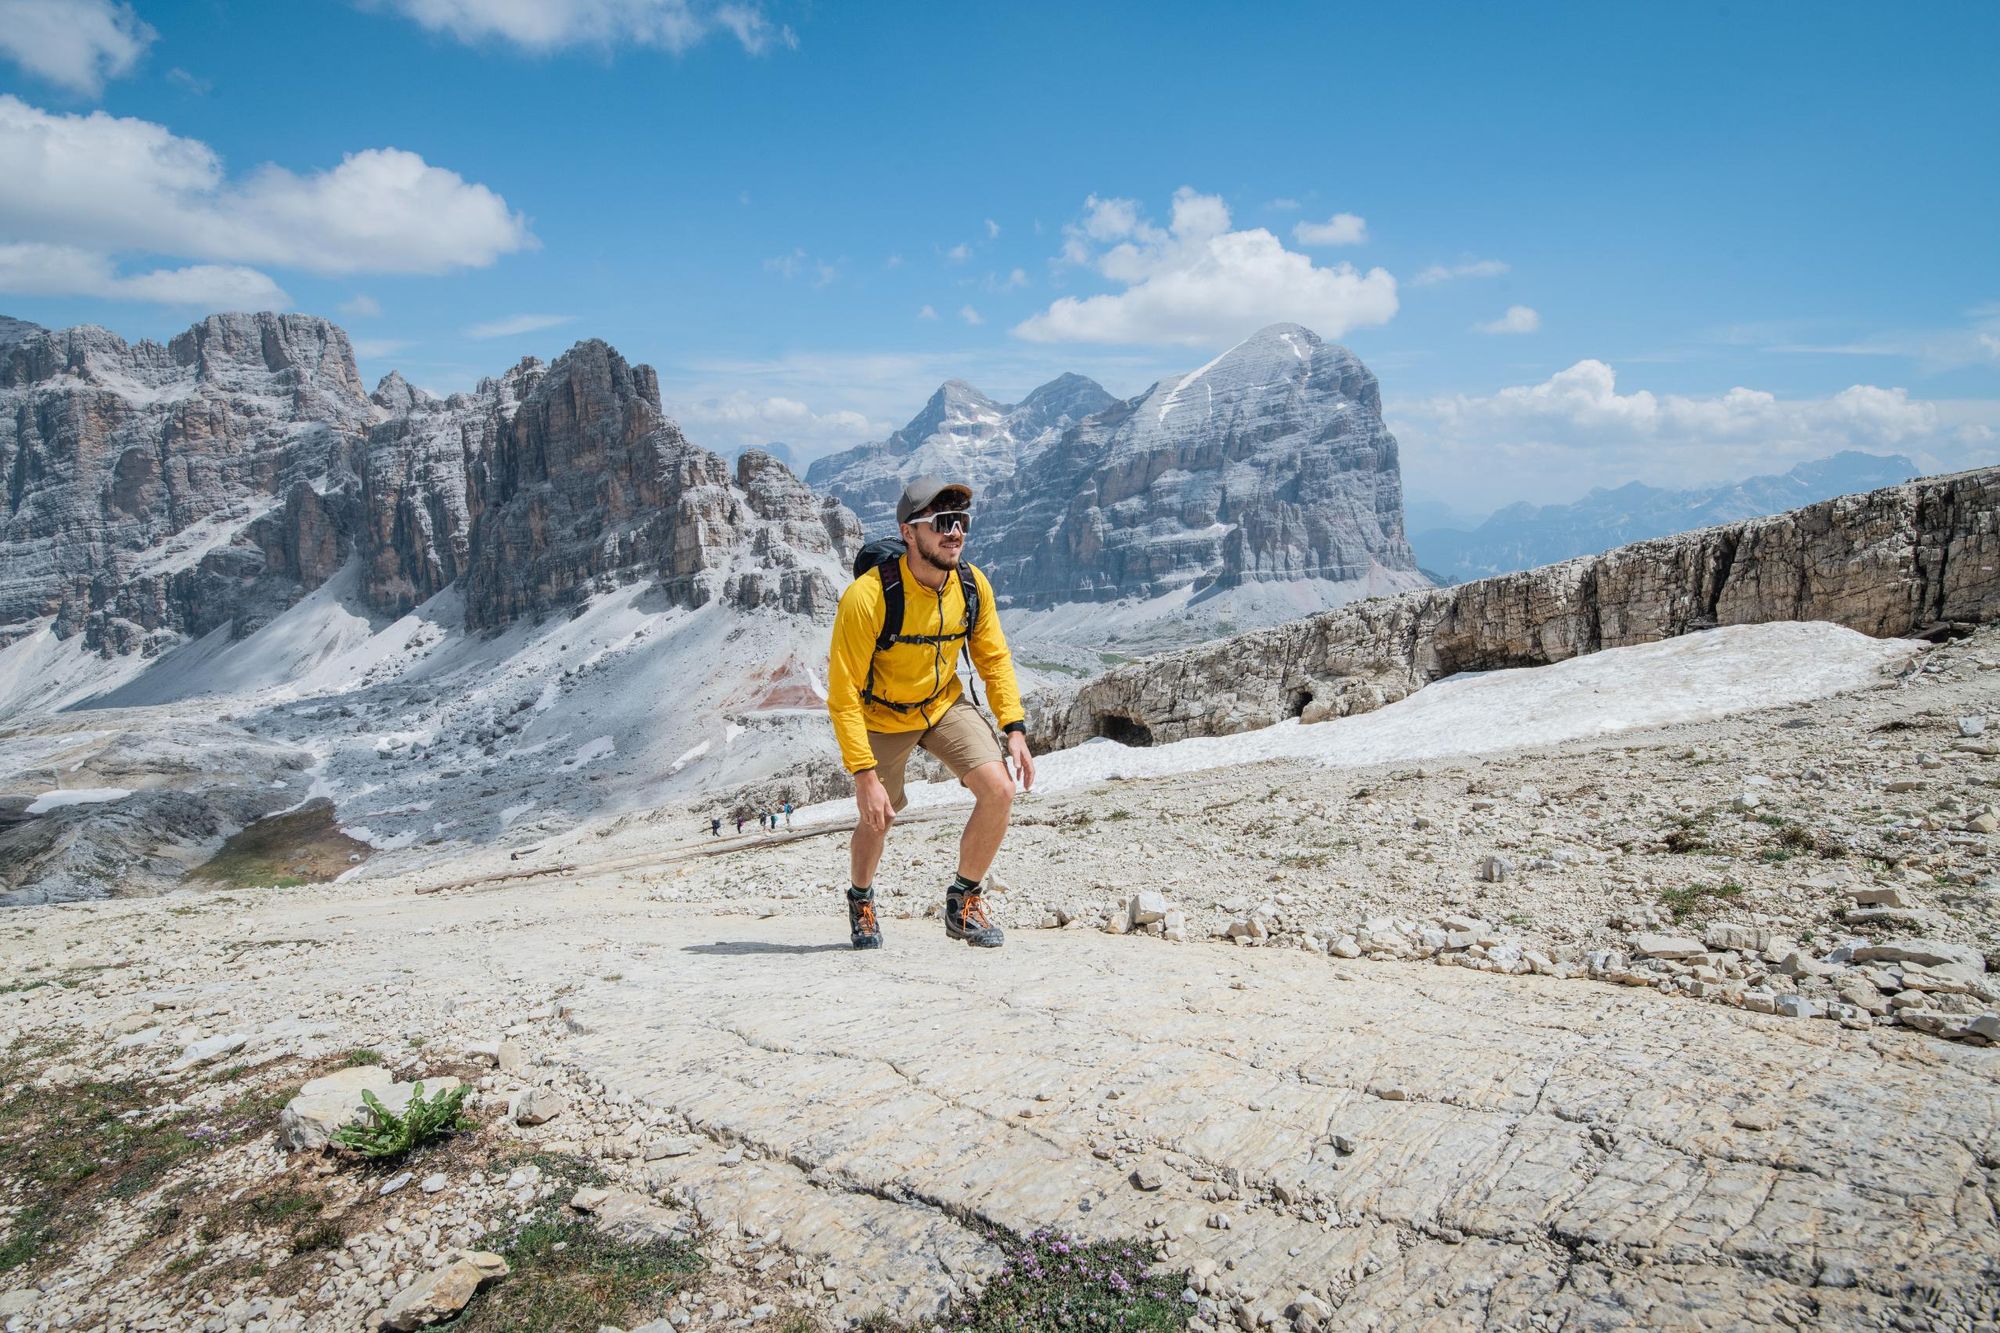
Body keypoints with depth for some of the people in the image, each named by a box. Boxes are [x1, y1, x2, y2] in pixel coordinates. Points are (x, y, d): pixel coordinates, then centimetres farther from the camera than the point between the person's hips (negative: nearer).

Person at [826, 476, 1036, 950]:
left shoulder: (973, 585, -16)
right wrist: (864, 774, -29)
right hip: (880, 715, -3)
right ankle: (861, 901, 44)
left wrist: (1015, 728, -11)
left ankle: (964, 903, 7)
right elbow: (842, 693, -27)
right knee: (877, 819, 9)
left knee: (999, 789, -16)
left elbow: (994, 659, -1)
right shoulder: (867, 596, -31)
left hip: (945, 703, 3)